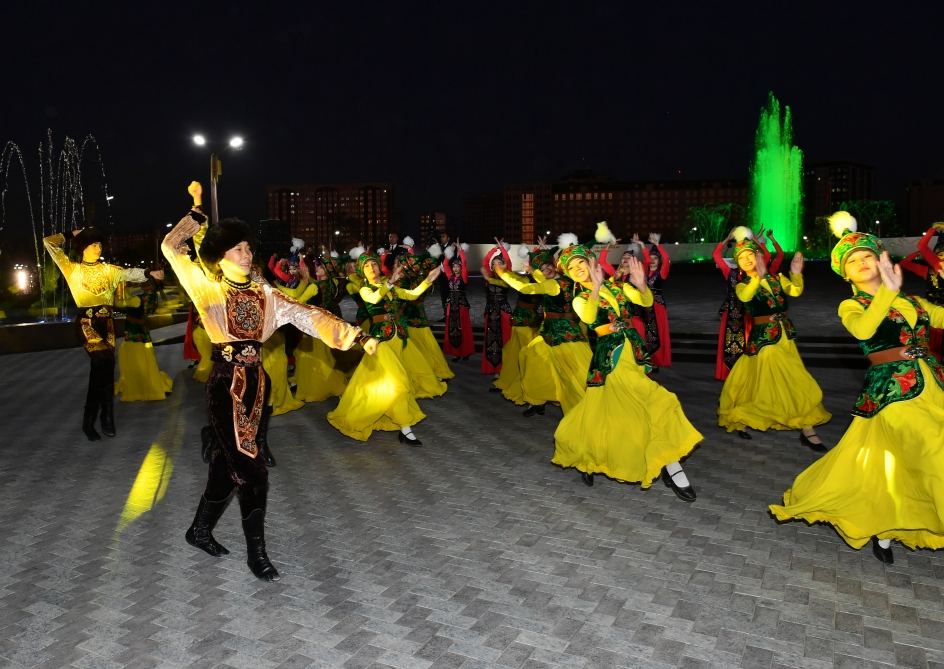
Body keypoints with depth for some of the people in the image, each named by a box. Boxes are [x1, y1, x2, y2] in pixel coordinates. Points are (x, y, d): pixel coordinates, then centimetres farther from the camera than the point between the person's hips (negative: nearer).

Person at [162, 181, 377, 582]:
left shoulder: (264, 293, 8)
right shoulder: (208, 289, -1)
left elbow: (307, 316, 1)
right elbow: (170, 248, -5)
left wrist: (355, 336, -7)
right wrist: (197, 211, -2)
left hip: (256, 383, 5)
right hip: (225, 385, -5)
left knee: (227, 462, 15)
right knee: (250, 469, -5)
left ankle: (200, 530, 35)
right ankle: (256, 552, 9)